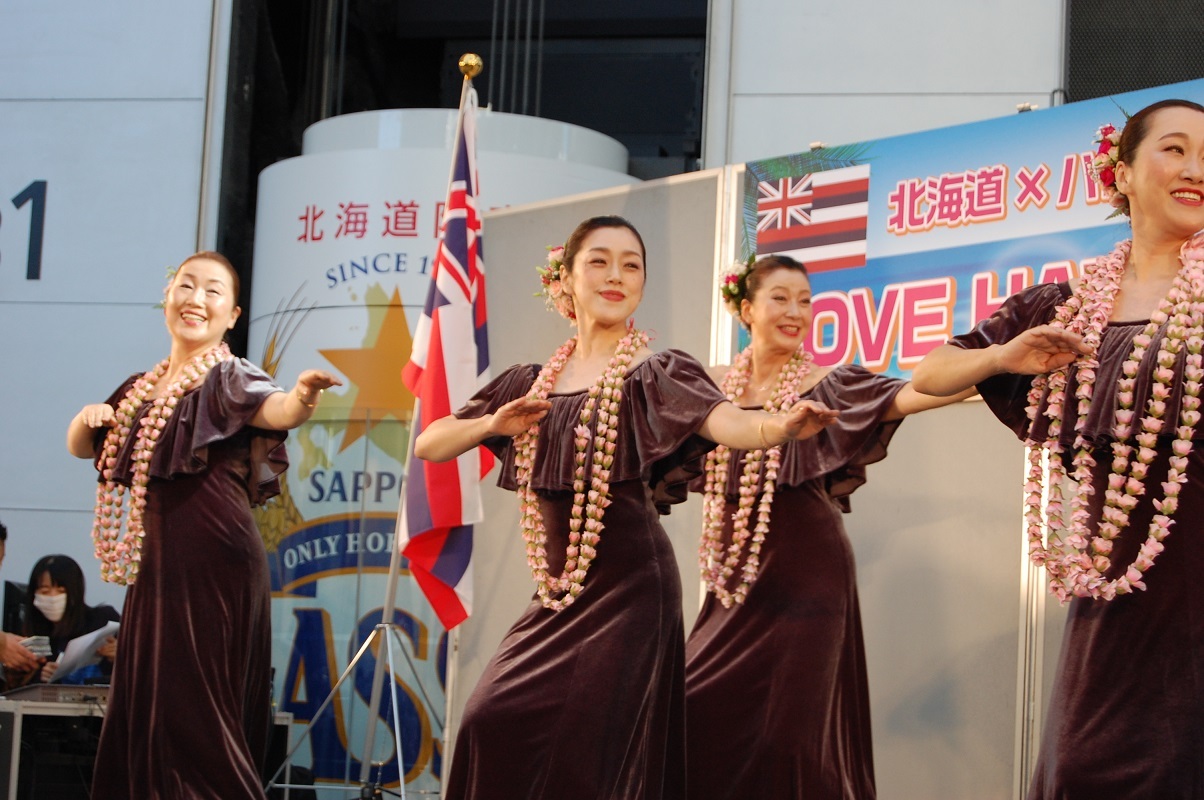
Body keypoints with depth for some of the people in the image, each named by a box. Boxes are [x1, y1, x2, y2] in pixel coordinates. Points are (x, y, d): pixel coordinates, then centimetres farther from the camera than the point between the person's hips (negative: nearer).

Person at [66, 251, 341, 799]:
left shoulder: (229, 377, -6)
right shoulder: (143, 388, 15)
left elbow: (274, 410, -27)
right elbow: (80, 447, 24)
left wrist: (303, 396, -50)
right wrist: (87, 417, 1)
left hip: (216, 564, -7)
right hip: (156, 563, 7)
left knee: (197, 711, -8)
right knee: (142, 707, 11)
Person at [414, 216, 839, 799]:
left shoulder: (656, 374, -6)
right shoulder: (531, 383, 9)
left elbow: (724, 422, -26)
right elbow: (428, 445, 9)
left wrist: (780, 425, -49)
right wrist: (493, 424, -12)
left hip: (628, 591, -5)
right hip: (555, 594, 5)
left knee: (592, 749, -8)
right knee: (493, 724, -1)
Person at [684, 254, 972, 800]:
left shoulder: (826, 385, -4)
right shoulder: (715, 387, 7)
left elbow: (906, 396, -21)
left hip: (803, 574, -4)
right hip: (735, 575, 4)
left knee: (786, 729, -4)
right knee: (700, 715, 5)